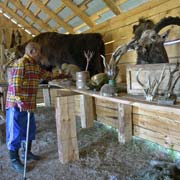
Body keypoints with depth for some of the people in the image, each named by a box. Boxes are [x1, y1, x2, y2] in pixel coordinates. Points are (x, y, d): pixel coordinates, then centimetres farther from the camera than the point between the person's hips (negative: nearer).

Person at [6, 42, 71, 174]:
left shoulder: (36, 66, 14)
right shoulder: (20, 63, -15)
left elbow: (47, 75, 30)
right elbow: (15, 84, -23)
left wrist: (61, 75, 34)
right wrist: (20, 101, -32)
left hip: (29, 105, 10)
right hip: (16, 105, -10)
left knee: (30, 130, 19)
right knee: (16, 133, 1)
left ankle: (26, 153, 37)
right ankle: (14, 161, 16)